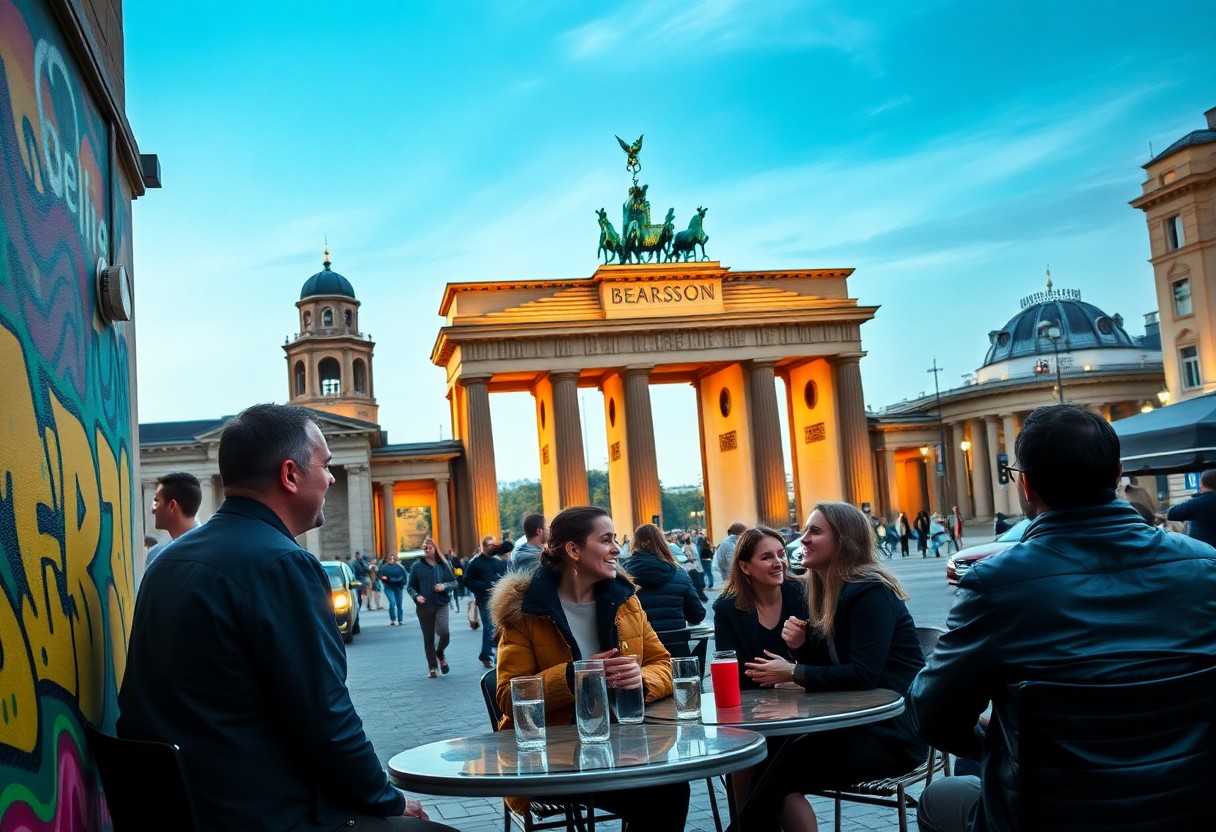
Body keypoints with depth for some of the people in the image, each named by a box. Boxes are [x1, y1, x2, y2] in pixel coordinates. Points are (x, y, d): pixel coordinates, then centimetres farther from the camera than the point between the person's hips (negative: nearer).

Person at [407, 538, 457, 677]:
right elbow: (411, 586, 4)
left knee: (444, 633, -17)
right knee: (428, 638, 5)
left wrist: (445, 586, -10)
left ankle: (439, 654, 15)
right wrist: (416, 596, -15)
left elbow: (454, 582, 10)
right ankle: (432, 667, 18)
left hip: (441, 604, 0)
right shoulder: (417, 566, 1)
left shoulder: (444, 564, 5)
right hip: (424, 607, 0)